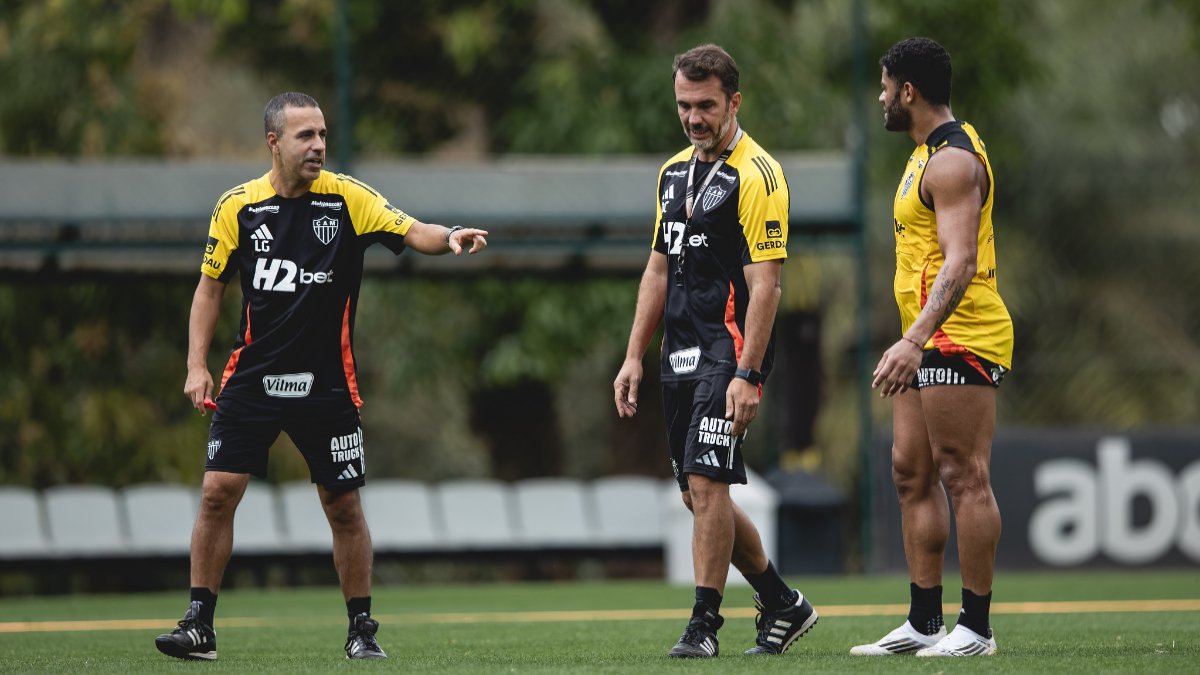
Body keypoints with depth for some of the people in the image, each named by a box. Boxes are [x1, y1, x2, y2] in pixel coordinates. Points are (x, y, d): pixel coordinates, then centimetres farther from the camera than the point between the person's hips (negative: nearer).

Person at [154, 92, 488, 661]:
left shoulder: (348, 198, -4)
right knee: (218, 492, -8)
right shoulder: (237, 207, -1)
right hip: (252, 376, 1)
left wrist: (449, 237, -37)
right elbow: (210, 287, 8)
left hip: (328, 380, -1)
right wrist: (197, 366, 0)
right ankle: (199, 625, 0)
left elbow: (413, 232, -15)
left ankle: (361, 630, 15)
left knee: (344, 506, 2)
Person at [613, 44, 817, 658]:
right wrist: (634, 355, 14)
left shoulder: (756, 175, -11)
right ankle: (782, 604, 23)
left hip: (730, 350, -8)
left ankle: (703, 624, -7)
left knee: (706, 484, -13)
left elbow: (764, 284, -16)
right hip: (681, 354, 8)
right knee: (699, 493, 10)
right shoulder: (674, 171, 15)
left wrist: (746, 374, -22)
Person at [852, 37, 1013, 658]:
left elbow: (960, 263, -23)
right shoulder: (928, 154, 19)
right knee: (912, 474, 9)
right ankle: (923, 624, 12)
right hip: (927, 345, 11)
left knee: (964, 476, -8)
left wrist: (914, 341, -32)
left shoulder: (953, 159, -14)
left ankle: (976, 628, -6)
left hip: (959, 339, -11)